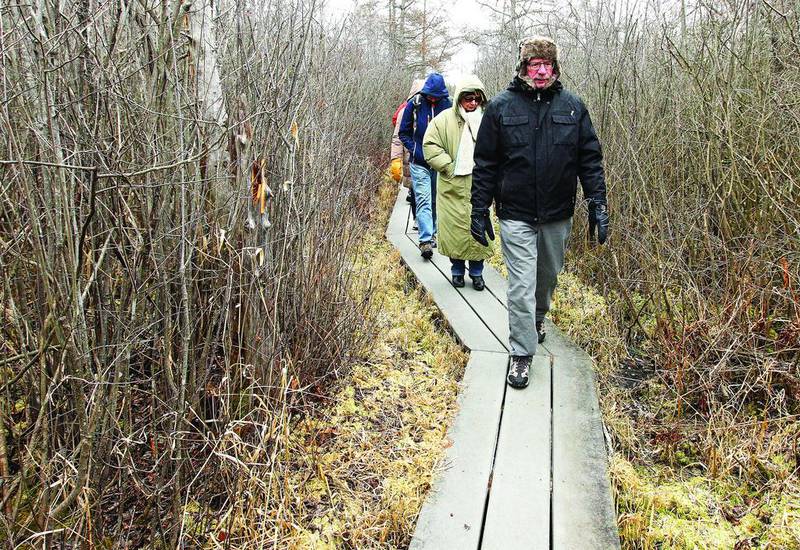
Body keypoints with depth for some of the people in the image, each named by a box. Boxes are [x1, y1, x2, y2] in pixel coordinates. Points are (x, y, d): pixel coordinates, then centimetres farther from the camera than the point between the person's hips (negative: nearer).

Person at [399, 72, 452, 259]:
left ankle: (434, 234, 26)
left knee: (437, 200, 12)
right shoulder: (414, 104, -2)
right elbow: (403, 133, 6)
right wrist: (415, 150, -5)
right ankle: (425, 240, -16)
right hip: (419, 163, -2)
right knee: (423, 200, -11)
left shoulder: (448, 105, -1)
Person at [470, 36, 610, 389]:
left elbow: (590, 159, 4)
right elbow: (484, 163, -1)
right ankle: (522, 353, 8)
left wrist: (598, 205, -2)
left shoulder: (572, 106, 1)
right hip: (516, 216, -3)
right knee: (521, 287, -4)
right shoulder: (501, 107, -4)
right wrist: (479, 211, -3)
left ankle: (538, 317, 50)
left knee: (548, 276, 21)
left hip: (558, 215, 3)